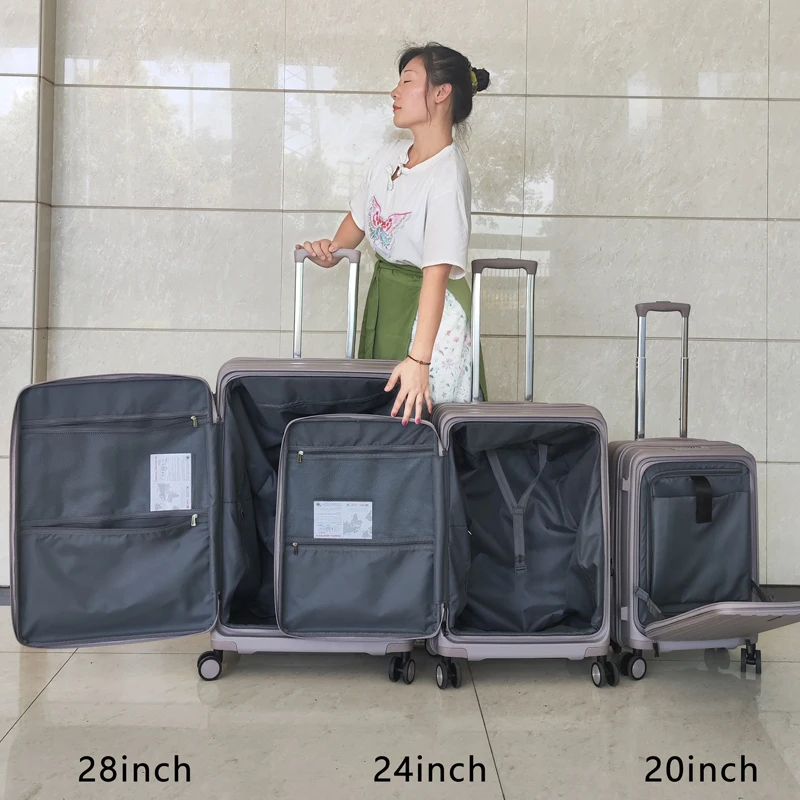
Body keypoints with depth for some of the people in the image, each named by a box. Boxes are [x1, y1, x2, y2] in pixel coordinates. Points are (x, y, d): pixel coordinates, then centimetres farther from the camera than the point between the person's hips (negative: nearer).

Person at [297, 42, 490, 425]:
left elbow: (437, 272, -31)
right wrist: (333, 249, -2)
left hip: (427, 308, -8)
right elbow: (359, 217, 21)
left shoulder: (447, 176, -21)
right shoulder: (389, 155, 4)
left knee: (414, 416, -7)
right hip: (382, 296, 8)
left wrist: (419, 358, -38)